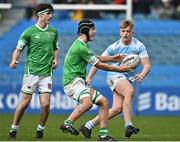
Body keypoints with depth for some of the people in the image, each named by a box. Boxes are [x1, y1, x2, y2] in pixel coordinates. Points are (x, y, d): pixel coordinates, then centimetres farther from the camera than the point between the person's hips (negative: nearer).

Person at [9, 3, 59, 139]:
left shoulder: (53, 32, 11)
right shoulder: (29, 32, -2)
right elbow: (19, 48, 0)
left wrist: (55, 60, 7)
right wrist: (14, 60, -18)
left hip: (47, 73, 3)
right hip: (31, 71, -3)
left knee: (45, 104, -7)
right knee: (25, 102, -2)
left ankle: (41, 129, 13)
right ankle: (14, 128, 14)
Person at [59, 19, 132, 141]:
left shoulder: (81, 45, 19)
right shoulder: (81, 47, -14)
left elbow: (96, 58, 35)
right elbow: (99, 65, -8)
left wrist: (114, 58, 34)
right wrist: (118, 69, 2)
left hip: (80, 83, 11)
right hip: (73, 82, -11)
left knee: (104, 102, 8)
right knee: (87, 102, -37)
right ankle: (67, 123, -37)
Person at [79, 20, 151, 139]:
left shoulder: (139, 46, -2)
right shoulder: (114, 47, -3)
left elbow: (147, 65, -6)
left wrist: (142, 75, -28)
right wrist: (89, 77, -5)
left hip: (128, 78, 4)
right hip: (115, 75, -3)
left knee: (117, 108, -9)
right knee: (130, 91, -34)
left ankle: (88, 126, 4)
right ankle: (128, 126, -40)